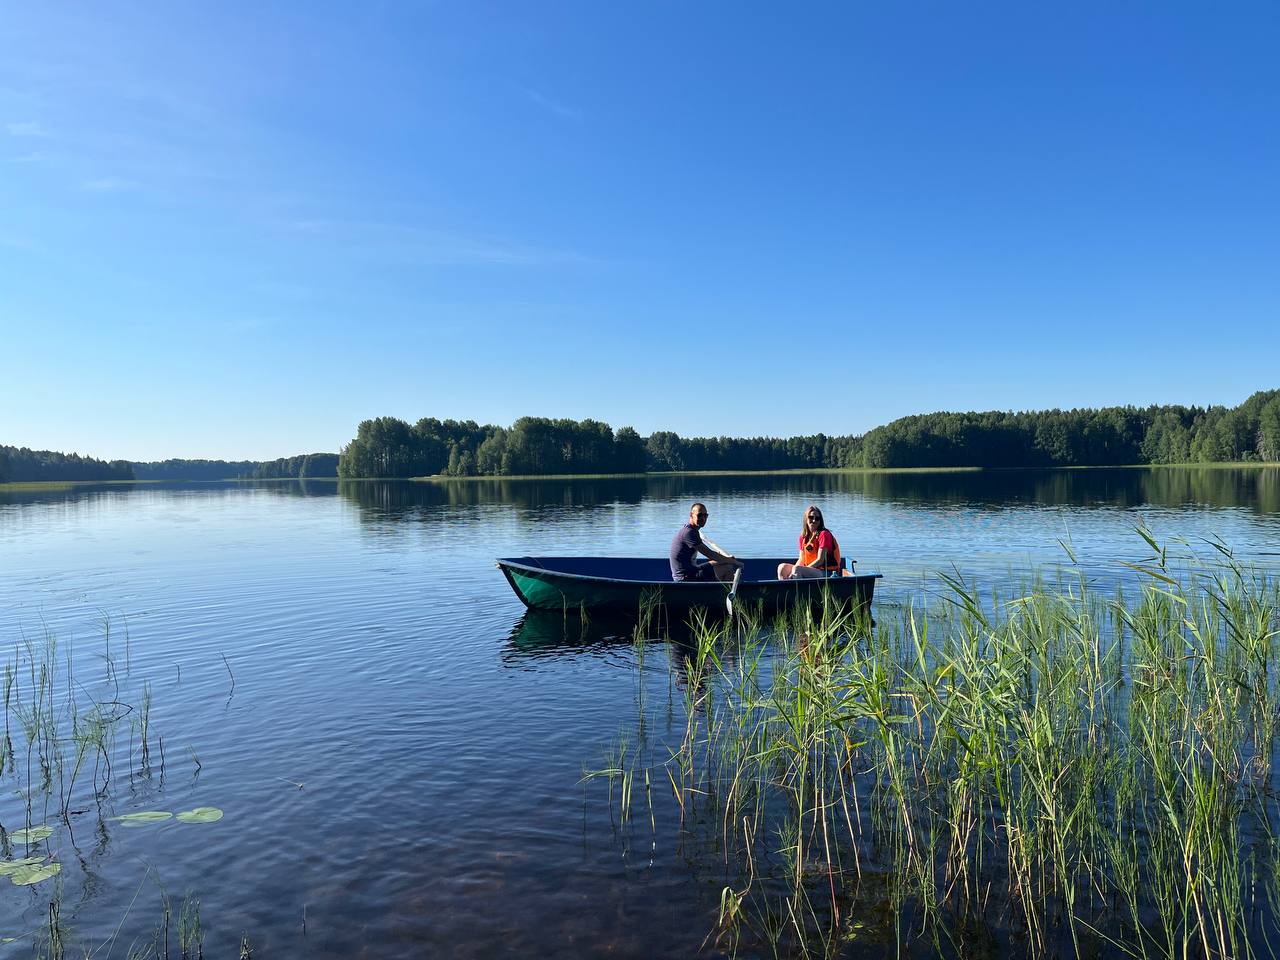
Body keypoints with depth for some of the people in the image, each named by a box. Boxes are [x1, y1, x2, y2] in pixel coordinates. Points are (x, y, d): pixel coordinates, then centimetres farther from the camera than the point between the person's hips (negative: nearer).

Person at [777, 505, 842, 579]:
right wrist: (792, 569, -11)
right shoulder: (803, 536, 10)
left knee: (797, 569, -30)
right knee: (782, 567, -3)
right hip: (810, 569, 8)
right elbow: (801, 559, 10)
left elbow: (820, 560, -16)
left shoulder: (823, 534, -11)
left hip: (826, 572, -8)